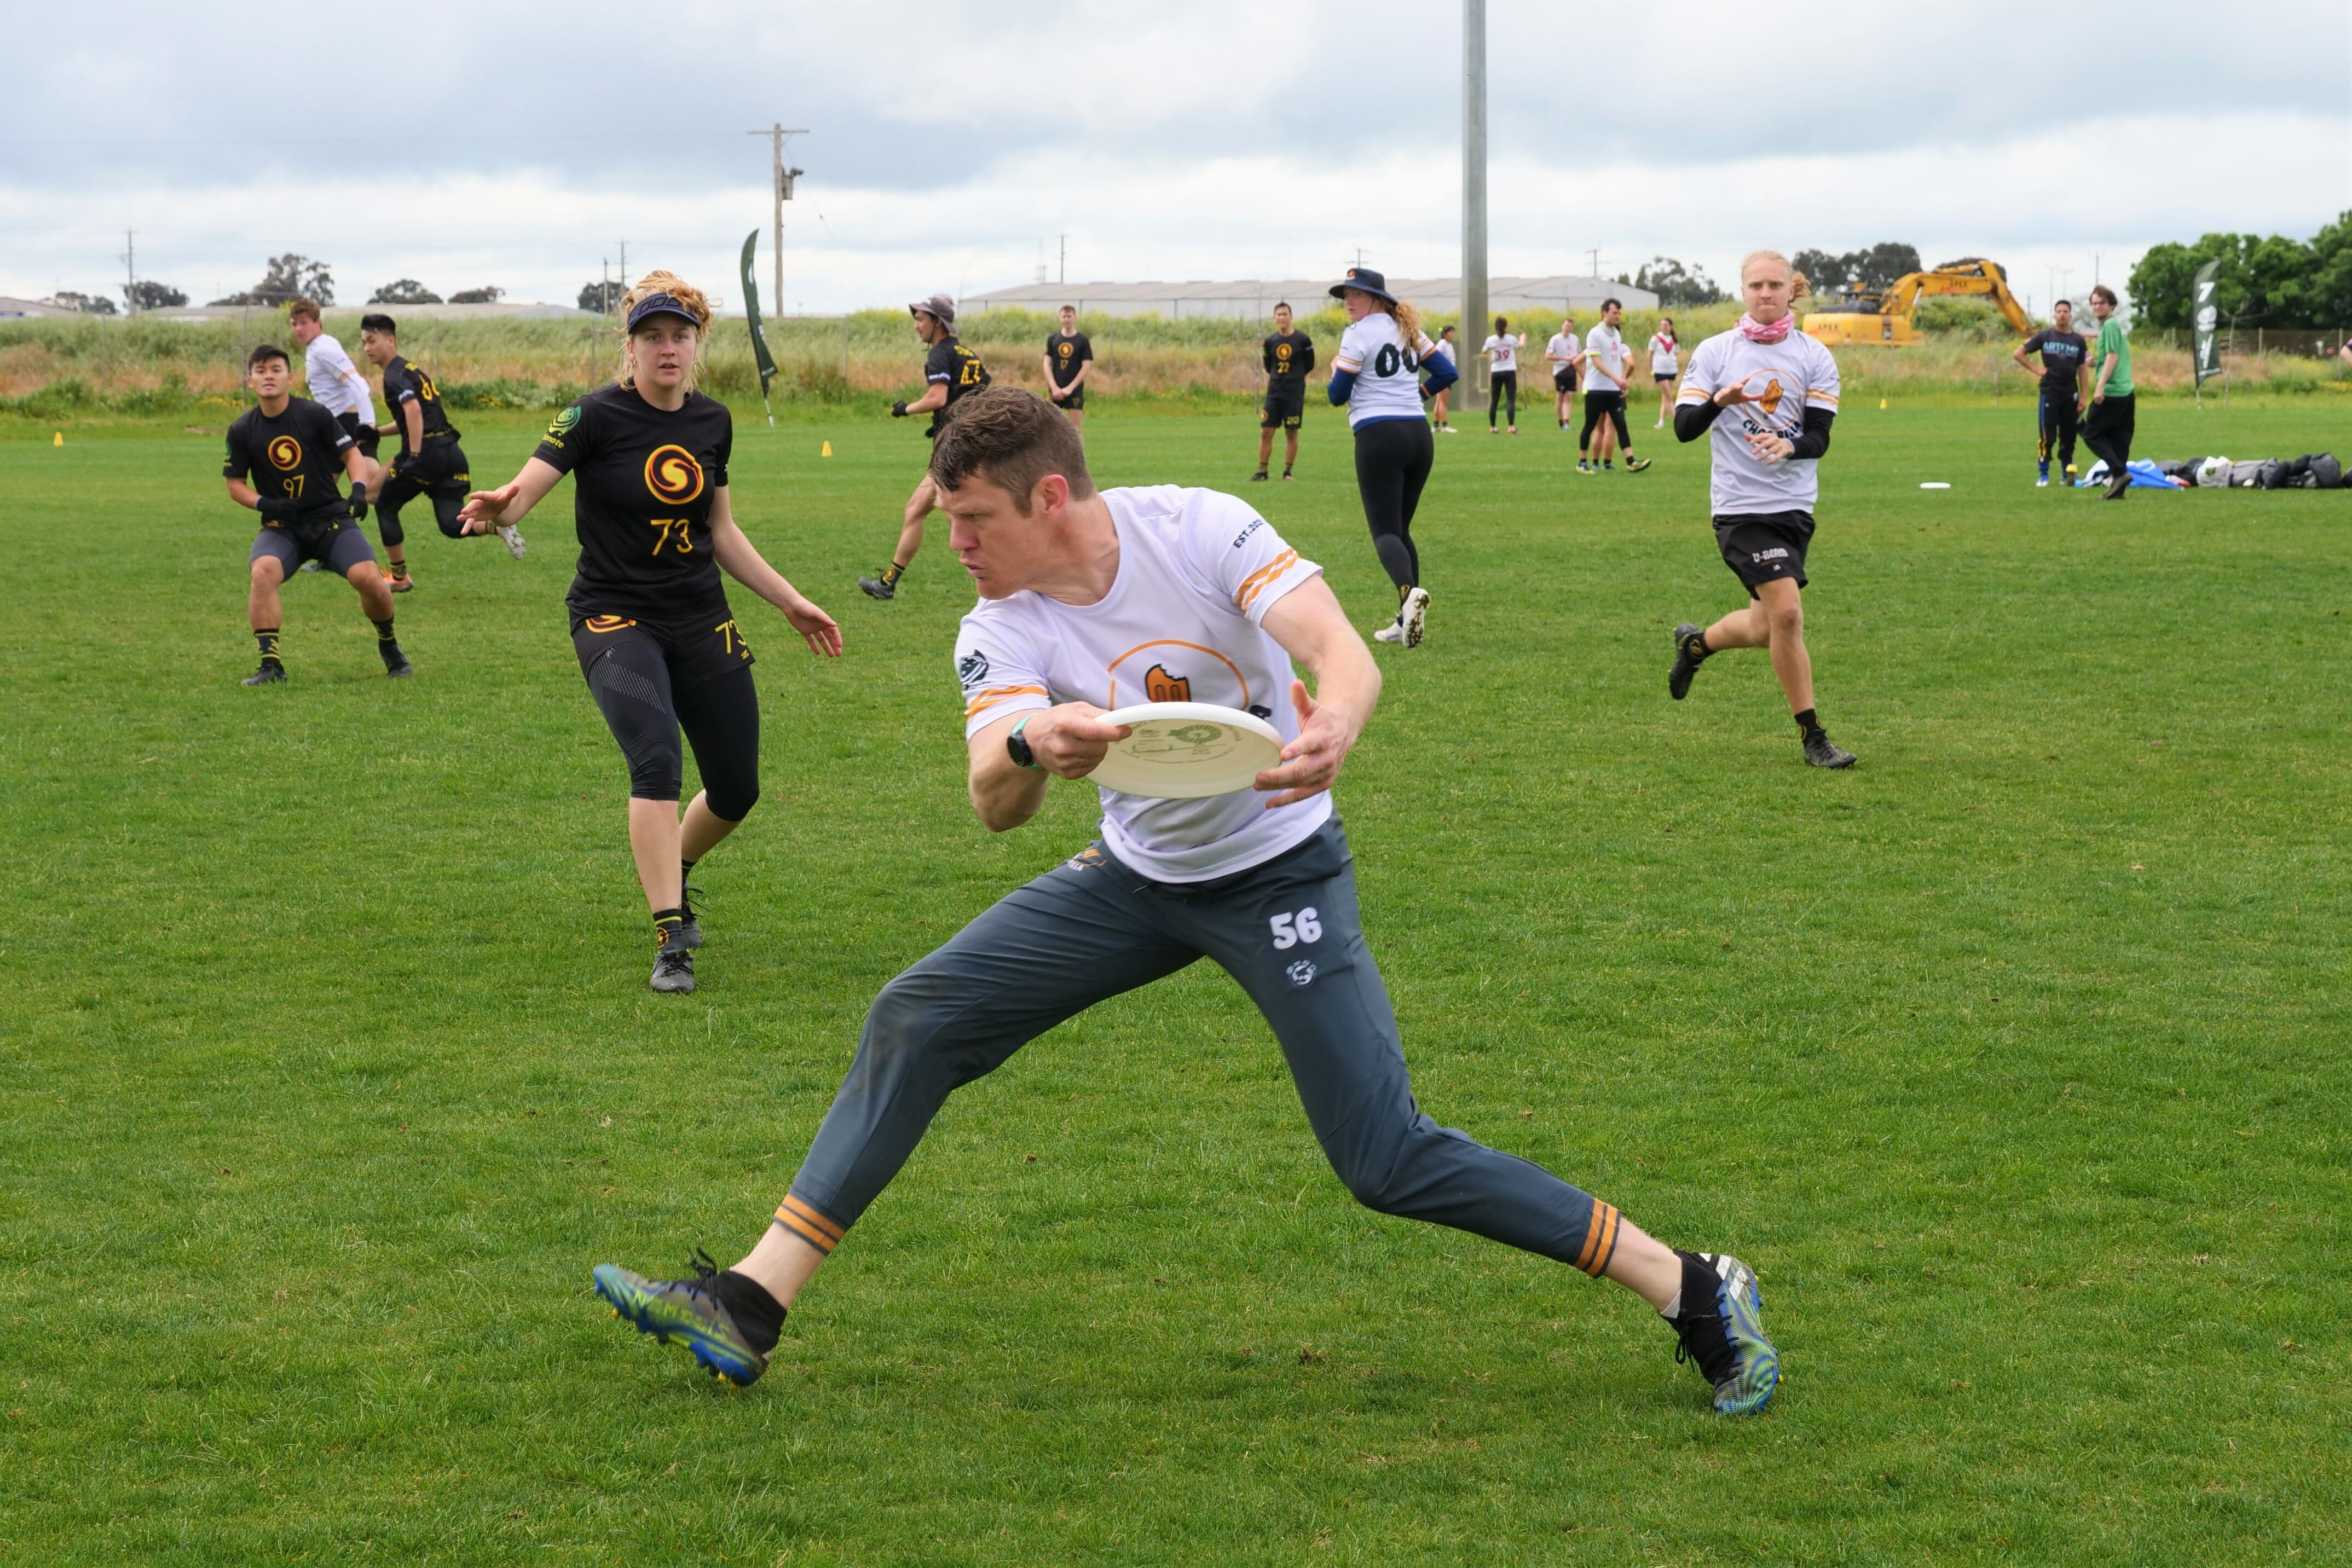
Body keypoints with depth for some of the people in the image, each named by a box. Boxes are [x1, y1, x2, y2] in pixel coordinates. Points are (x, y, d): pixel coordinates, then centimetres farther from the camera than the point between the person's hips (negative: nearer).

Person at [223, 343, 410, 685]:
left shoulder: (315, 415, -5)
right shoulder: (241, 431, -1)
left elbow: (351, 452, 2)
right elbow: (235, 484, 8)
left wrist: (359, 488, -16)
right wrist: (263, 504, -11)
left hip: (331, 517, -1)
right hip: (281, 526, 1)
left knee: (368, 578, -20)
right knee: (261, 572, -30)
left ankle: (389, 646, 11)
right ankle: (270, 665, -24)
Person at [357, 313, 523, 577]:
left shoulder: (395, 375, -7)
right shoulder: (411, 370, 22)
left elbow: (413, 410, -24)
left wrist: (414, 456, -26)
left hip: (427, 453, -8)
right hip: (451, 451, 8)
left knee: (385, 507, 12)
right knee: (451, 524, 6)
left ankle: (399, 578, 15)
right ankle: (499, 524, -17)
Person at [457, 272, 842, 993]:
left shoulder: (713, 422, 5)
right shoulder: (598, 416, -11)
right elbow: (525, 489, -22)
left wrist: (791, 602, 18)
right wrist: (496, 508, -45)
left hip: (703, 621, 5)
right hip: (616, 619, -5)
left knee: (736, 790, 8)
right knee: (657, 759, -27)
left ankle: (672, 871, 40)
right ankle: (670, 938, -24)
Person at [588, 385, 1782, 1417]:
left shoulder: (1199, 529, -20)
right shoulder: (1001, 632, -12)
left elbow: (1345, 655, -31)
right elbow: (993, 807, -26)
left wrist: (1330, 732, -55)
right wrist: (1030, 748, -50)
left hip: (1277, 872, -5)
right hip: (1136, 877, 5)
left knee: (1386, 1161, -13)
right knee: (914, 1022, -5)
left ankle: (1693, 1292, -2)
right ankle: (748, 1310, -1)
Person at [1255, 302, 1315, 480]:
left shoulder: (1303, 340, -4)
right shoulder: (1270, 341, 4)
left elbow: (1309, 365, 6)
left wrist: (1294, 377, 9)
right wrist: (1279, 377, 10)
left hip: (1295, 393, -3)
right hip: (1274, 392, 3)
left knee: (1291, 433, 2)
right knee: (1266, 432, -1)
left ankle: (1288, 472, 11)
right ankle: (1262, 471, 6)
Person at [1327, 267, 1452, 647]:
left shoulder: (1358, 334, -7)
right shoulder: (1408, 331, 14)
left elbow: (1337, 395, -4)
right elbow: (1447, 373, 15)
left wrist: (1336, 369, 16)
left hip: (1378, 437, -7)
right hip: (1419, 436, 7)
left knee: (1385, 530, -9)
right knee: (1401, 528, 16)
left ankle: (1409, 591, -38)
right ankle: (1407, 622, 11)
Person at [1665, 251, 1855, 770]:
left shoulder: (1814, 356, 4)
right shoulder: (1714, 352, -1)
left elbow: (1819, 437, -2)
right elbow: (1684, 427, -5)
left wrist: (1789, 445, -24)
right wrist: (1718, 401, -24)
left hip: (1796, 506, 4)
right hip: (1741, 506, -4)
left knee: (1765, 628, 11)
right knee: (1787, 613, -17)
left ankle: (1695, 644, 43)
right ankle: (1812, 736, -7)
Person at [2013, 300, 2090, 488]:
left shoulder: (2078, 340, 6)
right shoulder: (2045, 336, 1)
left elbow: (2083, 370, 6)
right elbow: (2018, 354, 4)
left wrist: (2084, 397, 0)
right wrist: (2036, 369, -4)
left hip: (2070, 395, 2)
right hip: (2049, 393, -2)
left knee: (2068, 437, 6)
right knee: (2047, 436, -4)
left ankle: (2067, 474, 15)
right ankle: (2043, 475, 3)